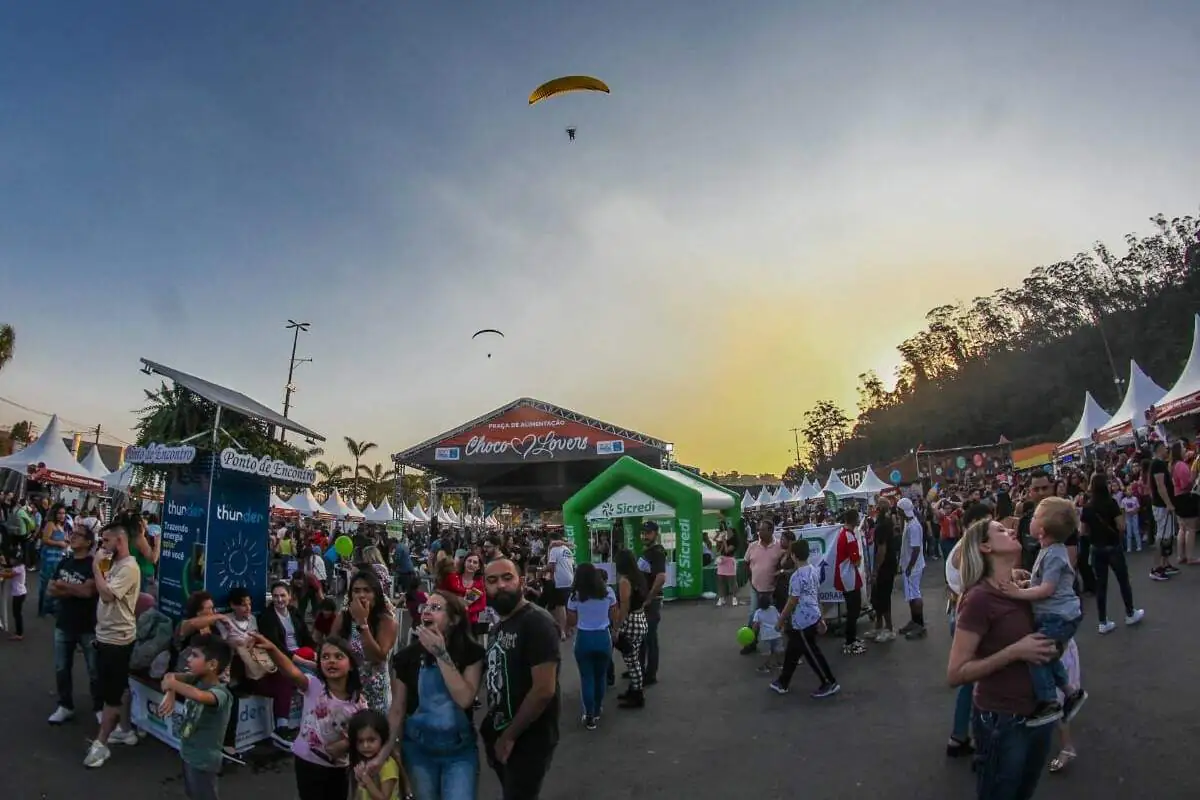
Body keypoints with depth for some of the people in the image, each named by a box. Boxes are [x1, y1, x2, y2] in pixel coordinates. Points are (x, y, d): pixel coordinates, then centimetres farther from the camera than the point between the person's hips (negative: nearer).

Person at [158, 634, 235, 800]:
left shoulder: (221, 693, -31)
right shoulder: (197, 679, -7)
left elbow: (198, 696, -51)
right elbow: (170, 676, -3)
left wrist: (172, 684, -33)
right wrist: (170, 694, -25)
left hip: (203, 760, -8)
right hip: (189, 753, 8)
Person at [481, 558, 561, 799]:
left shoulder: (538, 622, -19)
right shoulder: (498, 627, 9)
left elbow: (544, 690, -24)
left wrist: (509, 736, -17)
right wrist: (495, 733, 6)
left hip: (527, 743, -8)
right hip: (500, 738, 8)